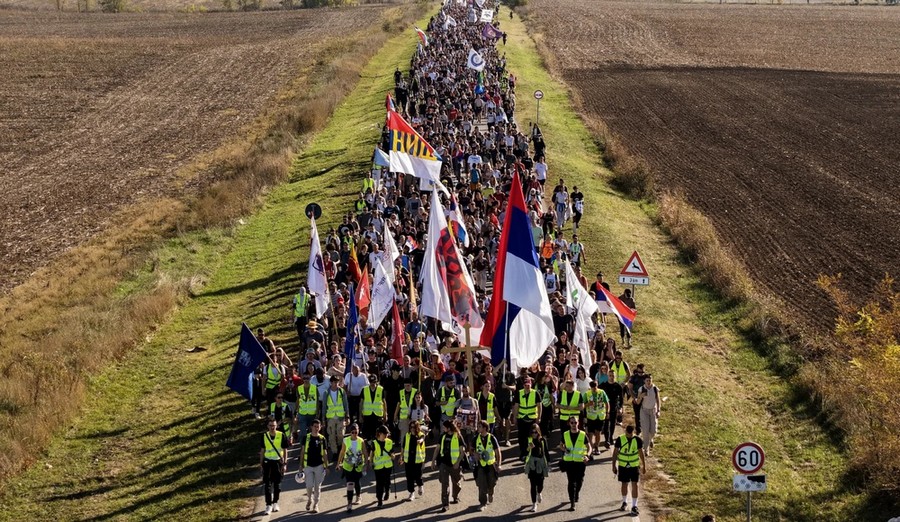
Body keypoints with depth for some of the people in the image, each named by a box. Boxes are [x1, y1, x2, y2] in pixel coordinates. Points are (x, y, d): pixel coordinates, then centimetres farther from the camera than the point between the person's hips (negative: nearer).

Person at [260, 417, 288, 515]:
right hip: (267, 462, 0)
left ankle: (275, 503, 24)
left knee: (277, 484, 9)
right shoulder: (264, 436, 1)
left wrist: (285, 464, -4)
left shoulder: (281, 436, -4)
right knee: (267, 484, -7)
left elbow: (285, 451, 0)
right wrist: (261, 463, 8)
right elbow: (262, 451, 9)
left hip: (278, 462, 0)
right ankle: (269, 505, -5)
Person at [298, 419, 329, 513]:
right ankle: (309, 500, 25)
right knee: (309, 486, -3)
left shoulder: (322, 439, 0)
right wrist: (301, 465, 3)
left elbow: (325, 453, 4)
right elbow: (302, 451, 5)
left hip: (319, 466, 0)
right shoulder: (306, 437, 0)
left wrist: (326, 466, 1)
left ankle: (316, 504, 17)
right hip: (308, 465, 0)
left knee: (317, 486, 4)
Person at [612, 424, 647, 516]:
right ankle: (624, 502, 32)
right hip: (623, 466, 1)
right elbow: (615, 452, -2)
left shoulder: (637, 440, -9)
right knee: (624, 484, 11)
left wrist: (643, 466, 6)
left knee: (635, 485, -5)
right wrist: (614, 465, -2)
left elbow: (641, 453, 2)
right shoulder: (620, 439, -10)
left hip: (634, 466, -1)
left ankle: (634, 506, 1)